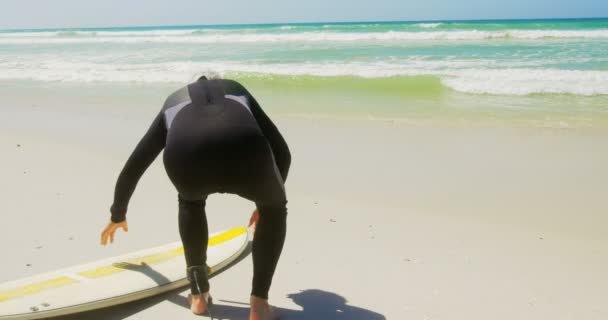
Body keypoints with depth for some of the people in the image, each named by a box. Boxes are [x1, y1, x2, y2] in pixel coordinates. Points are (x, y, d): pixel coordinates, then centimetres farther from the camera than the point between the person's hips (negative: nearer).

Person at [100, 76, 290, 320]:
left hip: (186, 155, 1)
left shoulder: (171, 105, 42)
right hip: (244, 152, -1)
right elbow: (282, 152, 42)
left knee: (190, 201, 39)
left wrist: (117, 215, 67)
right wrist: (268, 201, 58)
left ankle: (198, 294, 33)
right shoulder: (237, 91, 42)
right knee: (275, 208, 32)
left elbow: (132, 168, 50)